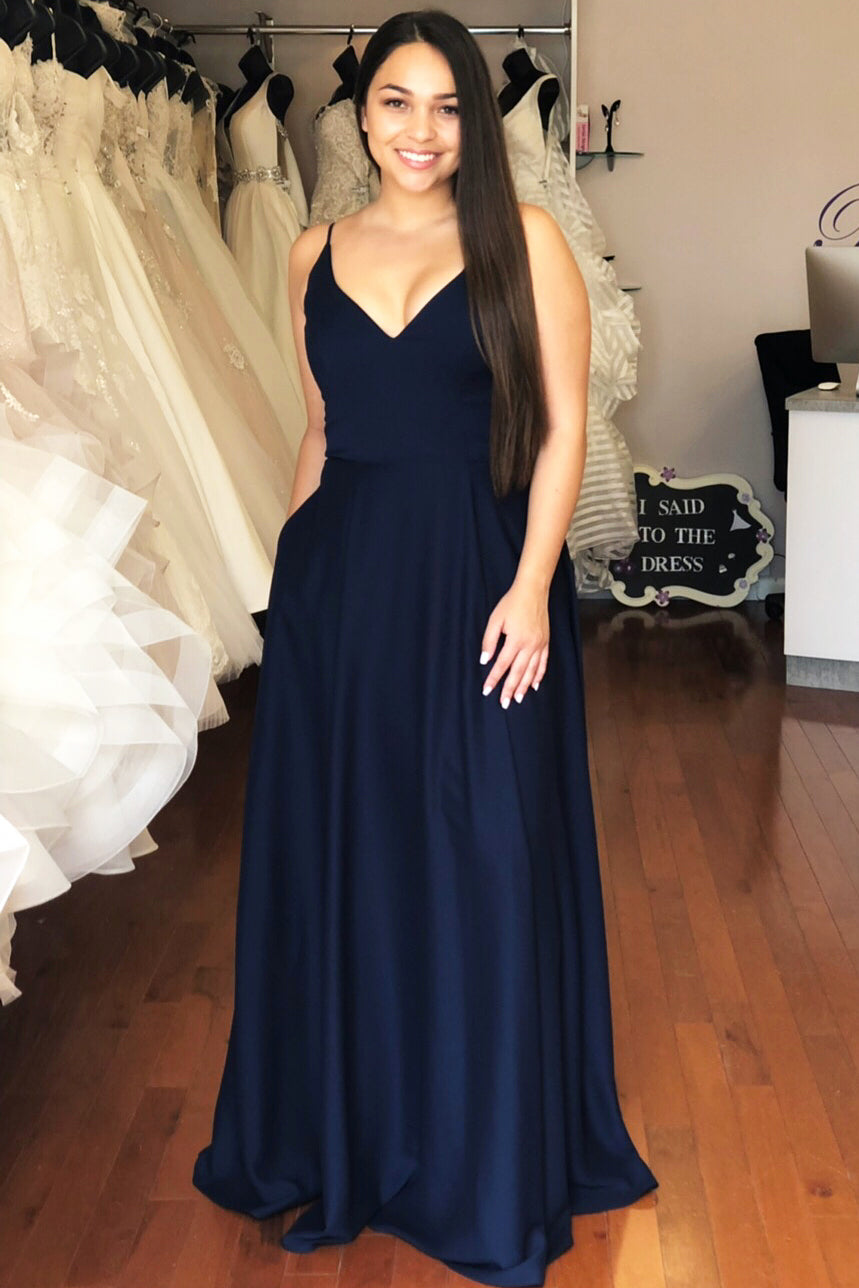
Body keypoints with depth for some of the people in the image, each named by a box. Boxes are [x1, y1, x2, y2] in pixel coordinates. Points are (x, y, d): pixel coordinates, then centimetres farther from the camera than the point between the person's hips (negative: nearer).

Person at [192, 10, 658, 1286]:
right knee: (339, 856, 10)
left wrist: (531, 586, -14)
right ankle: (349, 1138, 31)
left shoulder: (524, 240, -1)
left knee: (484, 864, 4)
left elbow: (563, 423, -5)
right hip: (341, 584, 4)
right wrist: (294, 563, 13)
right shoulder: (317, 255, 10)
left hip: (478, 577, -3)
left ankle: (491, 1163, 24)